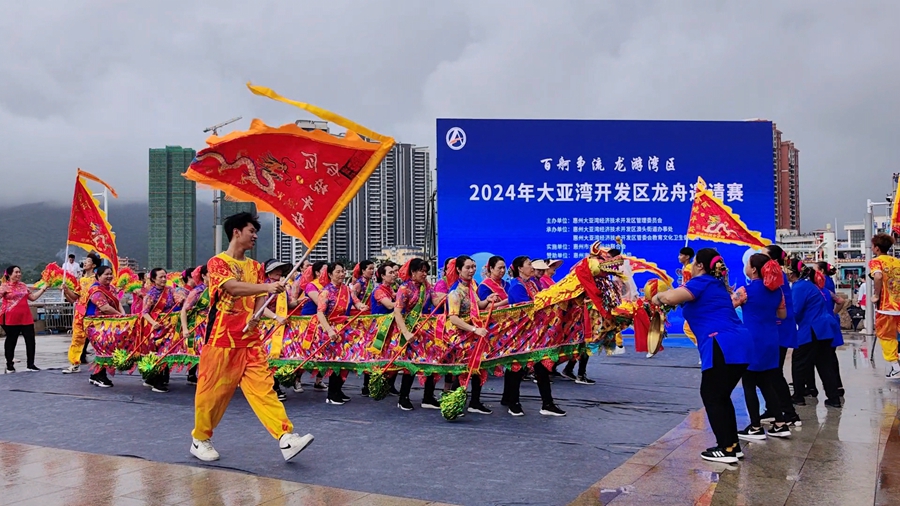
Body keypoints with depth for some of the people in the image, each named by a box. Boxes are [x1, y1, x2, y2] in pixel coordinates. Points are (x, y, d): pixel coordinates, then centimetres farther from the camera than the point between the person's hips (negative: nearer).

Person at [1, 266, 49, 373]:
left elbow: (33, 297, 16)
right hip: (11, 319, -5)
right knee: (11, 341, 6)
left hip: (26, 318, 5)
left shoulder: (23, 285, 13)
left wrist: (44, 288, 12)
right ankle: (9, 365, 17)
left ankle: (30, 365, 10)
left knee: (30, 340, 2)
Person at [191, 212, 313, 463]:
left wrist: (256, 316, -12)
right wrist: (267, 287, -35)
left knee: (263, 386, -4)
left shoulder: (255, 266, 13)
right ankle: (200, 440, 24)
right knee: (213, 390, 4)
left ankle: (286, 438, -12)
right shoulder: (217, 262, -5)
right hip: (222, 338, -4)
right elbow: (232, 287, -23)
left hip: (250, 339, 5)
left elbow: (260, 297, 10)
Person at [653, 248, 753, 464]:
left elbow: (671, 297, -20)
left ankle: (726, 449, 4)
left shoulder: (702, 282, -5)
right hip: (739, 344, 9)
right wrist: (666, 296, 22)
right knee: (720, 396, 18)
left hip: (724, 346, -9)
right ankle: (733, 445, 22)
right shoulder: (716, 284, 23)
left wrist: (658, 297, 0)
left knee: (711, 396, 2)